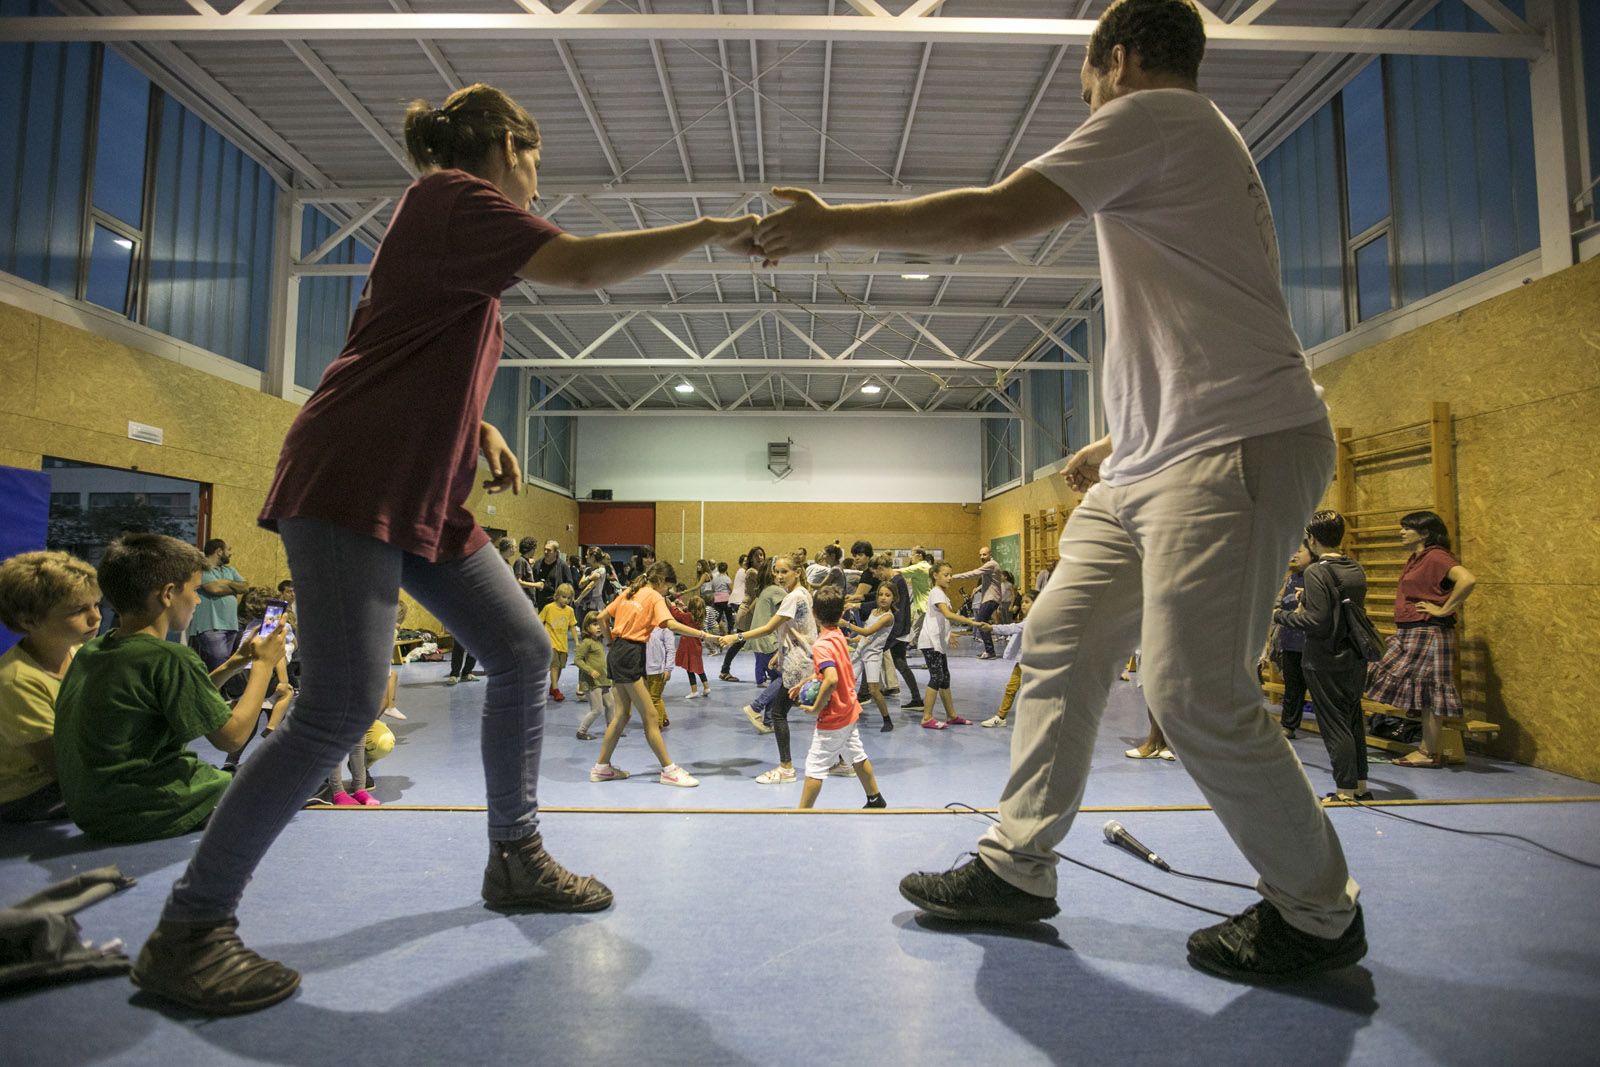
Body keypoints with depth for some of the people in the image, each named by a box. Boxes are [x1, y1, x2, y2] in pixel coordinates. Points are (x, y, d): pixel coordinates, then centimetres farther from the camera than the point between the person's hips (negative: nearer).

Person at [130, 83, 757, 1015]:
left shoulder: (457, 220, 23)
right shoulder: (449, 195, -6)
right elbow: (586, 265, -19)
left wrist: (483, 431, 10)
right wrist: (714, 230, -11)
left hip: (422, 497, 10)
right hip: (351, 486, -10)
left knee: (524, 652, 6)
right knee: (342, 709, -13)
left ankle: (517, 858, 18)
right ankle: (188, 930, 4)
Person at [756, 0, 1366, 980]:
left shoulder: (1154, 114, -4)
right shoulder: (1200, 146, 27)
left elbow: (993, 217, -15)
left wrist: (833, 225, -6)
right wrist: (1121, 441, 22)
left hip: (1236, 447, -10)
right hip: (1153, 462, 10)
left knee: (1199, 696, -10)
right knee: (1060, 643, 6)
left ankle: (1320, 916, 14)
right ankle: (1018, 868, 15)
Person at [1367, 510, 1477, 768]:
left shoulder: (1435, 556, -14)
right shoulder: (1417, 558, 16)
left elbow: (1467, 579, -30)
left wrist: (1444, 610, -22)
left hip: (1428, 633, -10)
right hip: (1410, 633, 10)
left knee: (1426, 691, -4)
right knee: (1421, 691, 11)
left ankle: (1431, 753, 4)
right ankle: (1427, 749, 18)